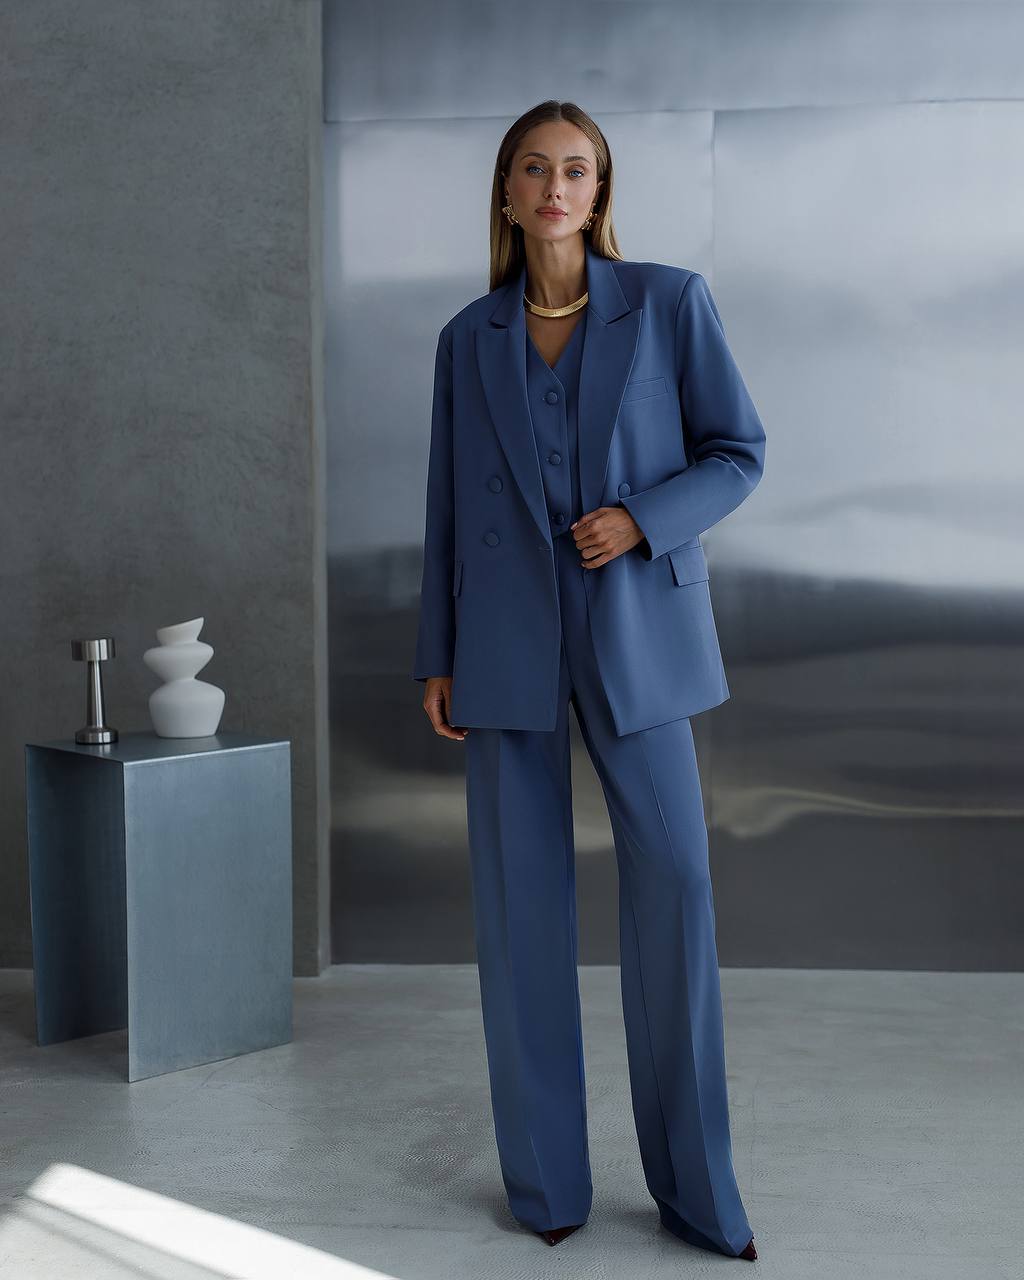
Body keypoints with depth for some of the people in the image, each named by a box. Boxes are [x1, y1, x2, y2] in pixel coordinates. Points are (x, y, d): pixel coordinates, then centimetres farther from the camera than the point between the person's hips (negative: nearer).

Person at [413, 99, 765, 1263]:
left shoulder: (670, 302, 1)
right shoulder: (469, 340, 8)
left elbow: (738, 453, 2)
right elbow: (449, 508, 9)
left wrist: (639, 521, -16)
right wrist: (435, 661, 3)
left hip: (633, 631, -1)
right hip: (506, 640, 2)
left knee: (672, 882, -7)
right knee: (521, 900, 1)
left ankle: (693, 1181, 9)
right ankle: (545, 1173, 15)